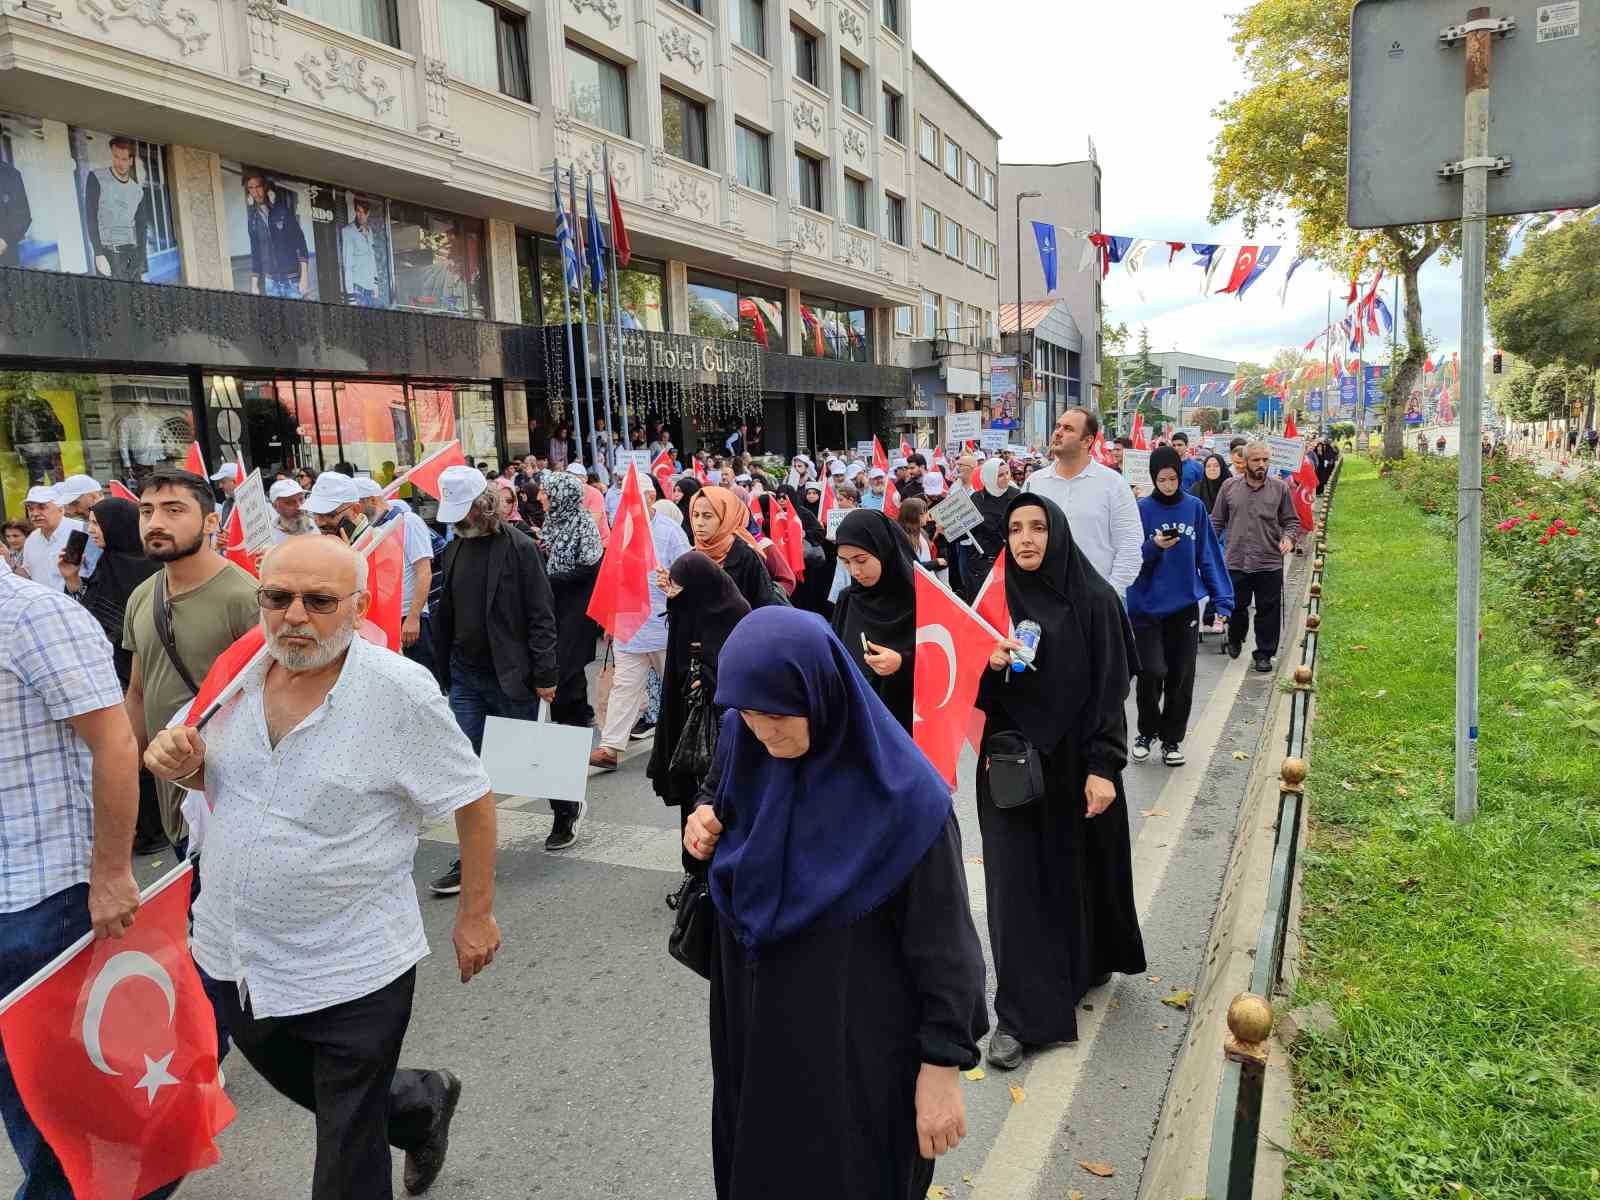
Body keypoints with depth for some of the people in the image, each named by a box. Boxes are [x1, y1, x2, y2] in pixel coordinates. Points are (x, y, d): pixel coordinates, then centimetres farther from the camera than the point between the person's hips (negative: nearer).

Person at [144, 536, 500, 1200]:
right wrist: (181, 762, -10)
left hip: (352, 967, -6)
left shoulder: (400, 691, -22)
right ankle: (420, 1105, 52)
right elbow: (216, 775, 13)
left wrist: (476, 916, -9)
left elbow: (473, 801, -14)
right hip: (238, 955, 6)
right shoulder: (240, 673, -5)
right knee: (288, 1078, 29)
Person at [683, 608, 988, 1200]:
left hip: (857, 1037, -5)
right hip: (753, 1016, 6)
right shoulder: (744, 742, -9)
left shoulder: (900, 793, -25)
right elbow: (719, 799, 12)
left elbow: (943, 938, -17)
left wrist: (943, 1063, -13)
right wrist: (704, 825, -10)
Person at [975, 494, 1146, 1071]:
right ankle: (1021, 1012, 11)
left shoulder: (1093, 599, -8)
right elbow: (983, 690, 9)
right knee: (1016, 876, 2)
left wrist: (1103, 767, -14)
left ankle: (1088, 963, 41)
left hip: (1073, 758, -2)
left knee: (1078, 865, 13)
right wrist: (992, 664, -13)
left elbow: (1110, 687, -9)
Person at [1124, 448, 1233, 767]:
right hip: (1146, 606, -2)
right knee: (1152, 672, -11)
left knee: (1180, 678, 7)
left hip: (1185, 606, 2)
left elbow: (1209, 555, 4)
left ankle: (1171, 739, 24)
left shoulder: (1195, 507, 1)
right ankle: (1146, 732, 14)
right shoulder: (1142, 509, -5)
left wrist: (1222, 599, -1)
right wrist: (1154, 547, -24)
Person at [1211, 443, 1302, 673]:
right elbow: (1217, 521, 8)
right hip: (1236, 561, 1)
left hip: (1269, 562, 0)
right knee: (1236, 607, 13)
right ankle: (1235, 640, 39)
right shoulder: (1229, 486, 1)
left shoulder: (1280, 488, 0)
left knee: (1268, 611, 5)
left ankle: (1264, 654, 18)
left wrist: (1288, 537, -11)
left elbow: (1292, 521, 8)